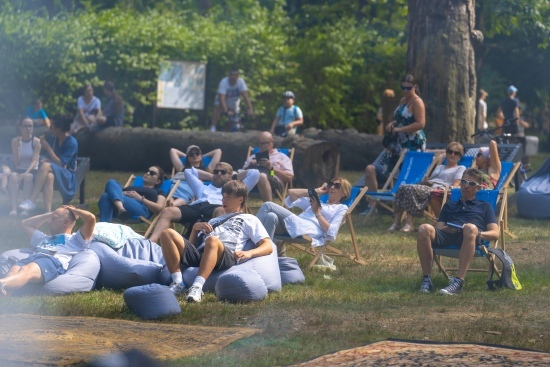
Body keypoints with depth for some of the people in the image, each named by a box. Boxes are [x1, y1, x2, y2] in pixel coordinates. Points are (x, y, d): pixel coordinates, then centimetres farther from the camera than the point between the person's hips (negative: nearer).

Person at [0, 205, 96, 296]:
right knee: (14, 271, -35)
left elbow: (91, 218, 16)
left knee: (26, 271, -42)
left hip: (55, 261, -6)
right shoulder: (45, 238, 49)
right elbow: (26, 224, 63)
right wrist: (49, 215, 57)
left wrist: (73, 210, 33)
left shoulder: (75, 239, 30)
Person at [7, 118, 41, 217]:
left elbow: (34, 161, -11)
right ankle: (13, 208, -45)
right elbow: (16, 162, -1)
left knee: (28, 177, -37)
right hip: (18, 170, 2)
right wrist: (16, 147, -15)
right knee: (12, 176, -34)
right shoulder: (15, 141, 3)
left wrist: (26, 173, -28)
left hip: (32, 171, -2)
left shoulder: (36, 141, -2)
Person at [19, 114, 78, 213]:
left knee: (46, 166, -35)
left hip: (67, 177, -5)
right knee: (49, 176, -37)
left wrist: (48, 148, -19)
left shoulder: (72, 143, -12)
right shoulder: (53, 139, 8)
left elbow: (61, 163, -18)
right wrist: (46, 161, -10)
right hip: (54, 172, 5)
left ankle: (31, 201, -41)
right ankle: (48, 212, -51)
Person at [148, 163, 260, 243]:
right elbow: (188, 172, 54)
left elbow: (255, 174, 32)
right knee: (167, 211, -25)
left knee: (221, 211, -42)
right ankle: (150, 244, -46)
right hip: (196, 207, 3)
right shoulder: (203, 188, 44)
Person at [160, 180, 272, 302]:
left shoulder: (249, 220, 26)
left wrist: (249, 253, -11)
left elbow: (268, 246, 10)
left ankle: (197, 287, -49)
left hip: (226, 256, -6)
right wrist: (196, 228, 16)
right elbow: (191, 245, 36)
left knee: (212, 240, -41)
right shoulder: (214, 221, 42)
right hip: (199, 253, 6)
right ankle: (178, 283, -25)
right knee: (167, 233, -17)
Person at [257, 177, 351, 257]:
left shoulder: (341, 208, 20)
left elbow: (331, 233, 2)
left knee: (268, 206, -18)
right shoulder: (316, 201, 38)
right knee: (271, 217, -29)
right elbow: (291, 193, 36)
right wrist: (316, 191, 34)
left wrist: (317, 213, 4)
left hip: (307, 231, -6)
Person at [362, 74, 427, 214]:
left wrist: (399, 129, -20)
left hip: (413, 145, -9)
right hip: (401, 143, 9)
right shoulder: (403, 101, 17)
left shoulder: (417, 102, -10)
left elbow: (421, 123, -21)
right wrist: (392, 124, 8)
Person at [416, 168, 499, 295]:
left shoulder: (485, 207, 31)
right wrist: (445, 229, -1)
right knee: (424, 229, -32)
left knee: (471, 228, -42)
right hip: (446, 235, 2)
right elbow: (438, 228, 25)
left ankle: (458, 281, -45)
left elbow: (495, 233, 16)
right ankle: (426, 279, -27)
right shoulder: (450, 205, 38)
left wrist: (476, 233, -6)